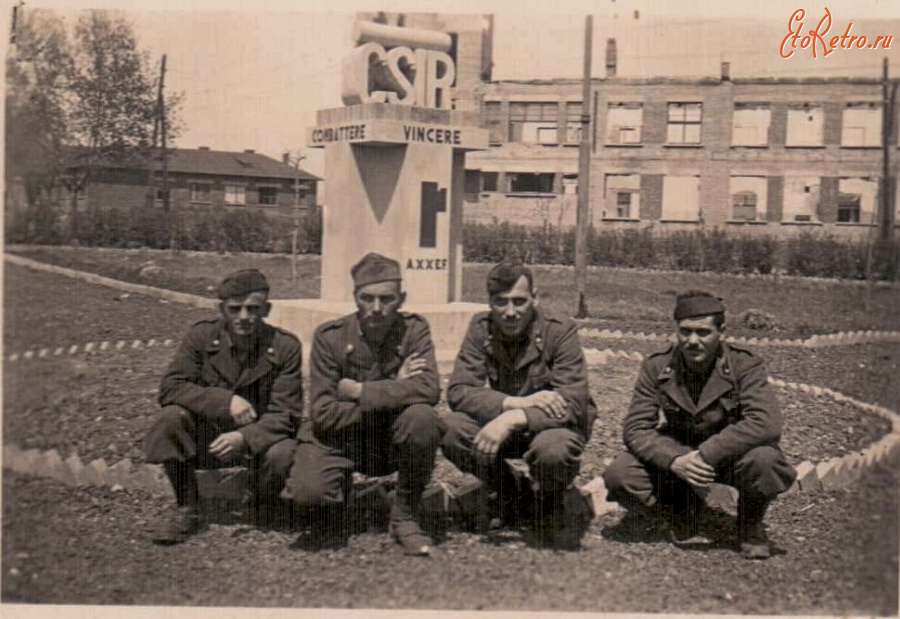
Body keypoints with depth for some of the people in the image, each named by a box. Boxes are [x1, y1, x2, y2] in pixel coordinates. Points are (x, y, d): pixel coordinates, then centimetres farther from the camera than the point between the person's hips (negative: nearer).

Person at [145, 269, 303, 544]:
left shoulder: (285, 347, -12)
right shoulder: (201, 335, -7)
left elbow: (285, 415, -14)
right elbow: (170, 387, -15)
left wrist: (244, 437, -33)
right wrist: (225, 401, -28)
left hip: (259, 438, -1)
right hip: (208, 438, 2)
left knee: (283, 454, -34)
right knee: (172, 417, -27)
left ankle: (266, 504, 4)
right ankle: (187, 510, -8)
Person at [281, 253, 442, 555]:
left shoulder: (414, 329, -9)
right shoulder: (329, 336, -11)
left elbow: (428, 390, -26)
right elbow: (323, 415, -16)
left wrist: (358, 391, -25)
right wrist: (393, 393, -19)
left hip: (393, 440, 1)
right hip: (340, 439, -1)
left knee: (422, 416, -32)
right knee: (306, 490, -30)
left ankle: (405, 516, -8)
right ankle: (333, 515, 11)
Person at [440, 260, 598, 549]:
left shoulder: (560, 330, -19)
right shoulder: (481, 328, -10)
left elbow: (574, 404, -27)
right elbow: (458, 392, -18)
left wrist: (514, 418, -42)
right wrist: (517, 402, -33)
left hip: (551, 424, -3)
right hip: (501, 423, 4)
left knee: (553, 450, -38)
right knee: (449, 429, -24)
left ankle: (551, 502, 1)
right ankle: (505, 494, 4)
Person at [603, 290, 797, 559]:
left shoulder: (745, 366, -17)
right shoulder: (656, 367, -10)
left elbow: (767, 424, -32)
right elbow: (635, 429, -14)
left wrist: (707, 454, -39)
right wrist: (675, 461, -34)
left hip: (729, 454, -2)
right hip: (676, 454, 2)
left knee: (764, 460, -37)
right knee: (619, 476, -23)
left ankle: (751, 525, 0)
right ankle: (682, 512, 10)